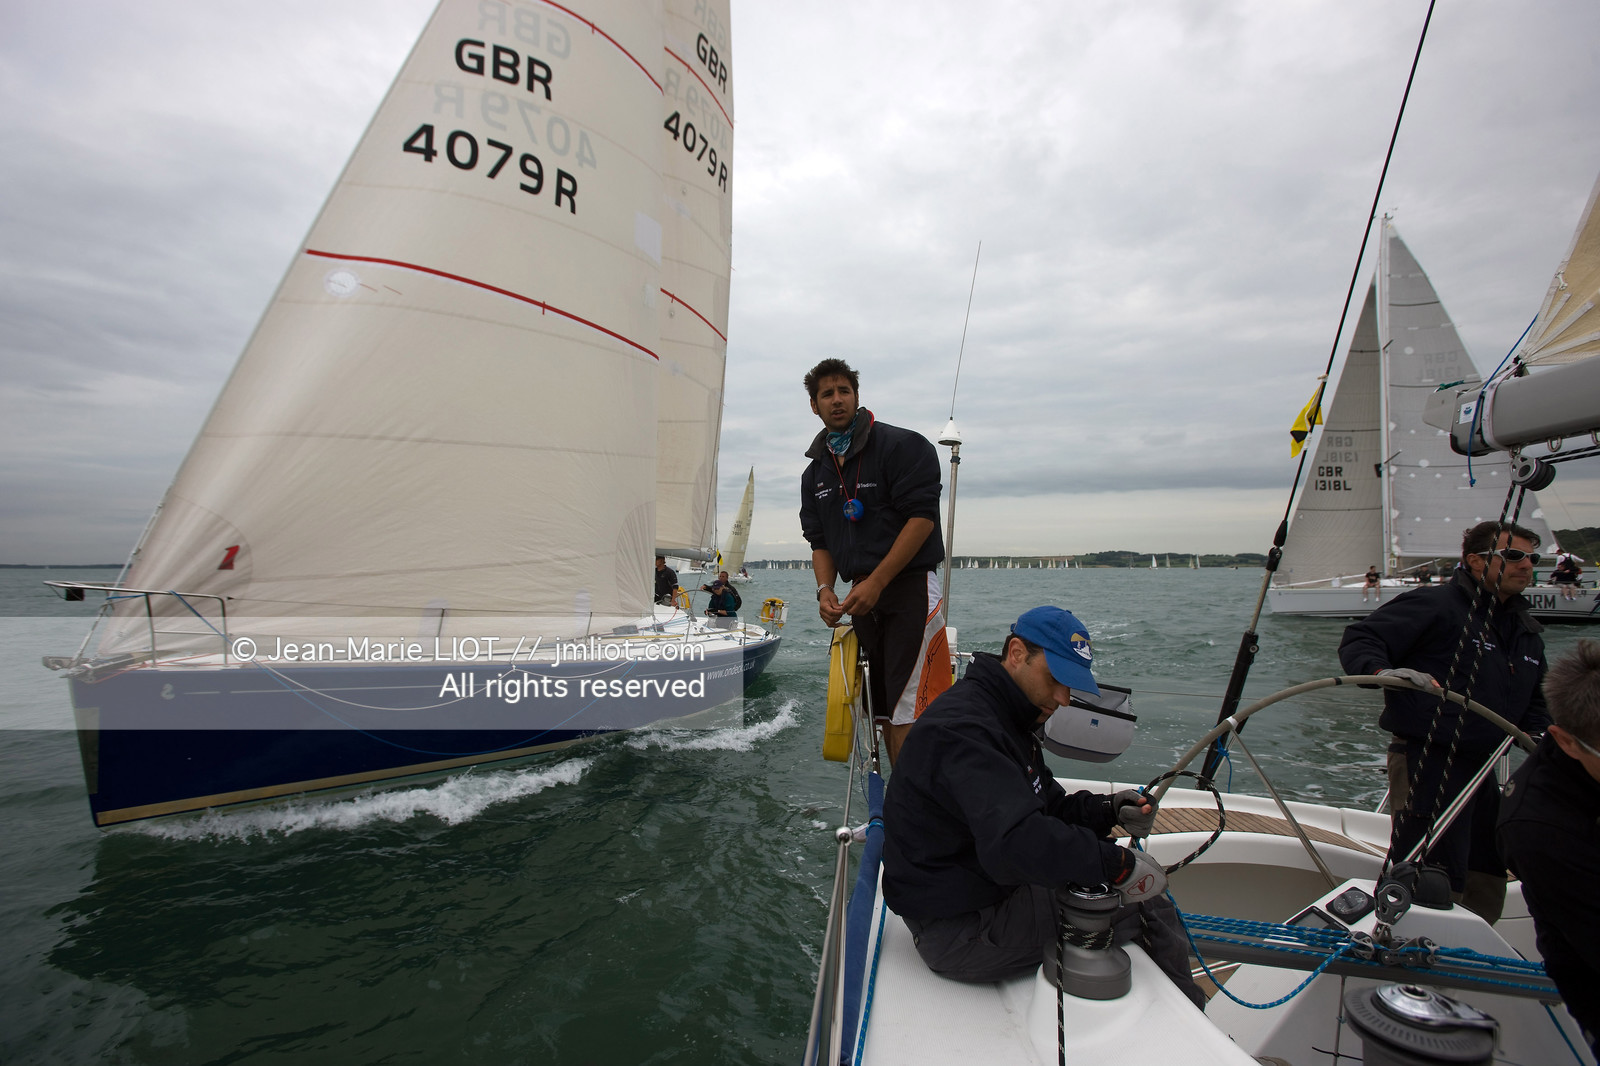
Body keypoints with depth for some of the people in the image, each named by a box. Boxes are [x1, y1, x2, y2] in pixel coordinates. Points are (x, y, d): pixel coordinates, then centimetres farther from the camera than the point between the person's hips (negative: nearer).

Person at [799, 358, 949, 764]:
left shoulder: (900, 445, -5)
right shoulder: (815, 473, 16)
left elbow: (922, 518, -13)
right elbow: (820, 542, 16)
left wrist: (875, 582, -17)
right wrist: (825, 590, -4)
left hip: (909, 590, -6)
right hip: (861, 597, 7)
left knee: (907, 714, -13)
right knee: (884, 714, 10)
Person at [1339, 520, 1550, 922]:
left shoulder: (1527, 632, 17)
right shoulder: (1435, 604, -11)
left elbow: (1534, 702, 27)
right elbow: (1358, 642, -18)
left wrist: (1539, 735, 7)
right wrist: (1383, 672, -38)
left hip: (1480, 767, 9)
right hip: (1426, 764, -9)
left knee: (1487, 881, 20)